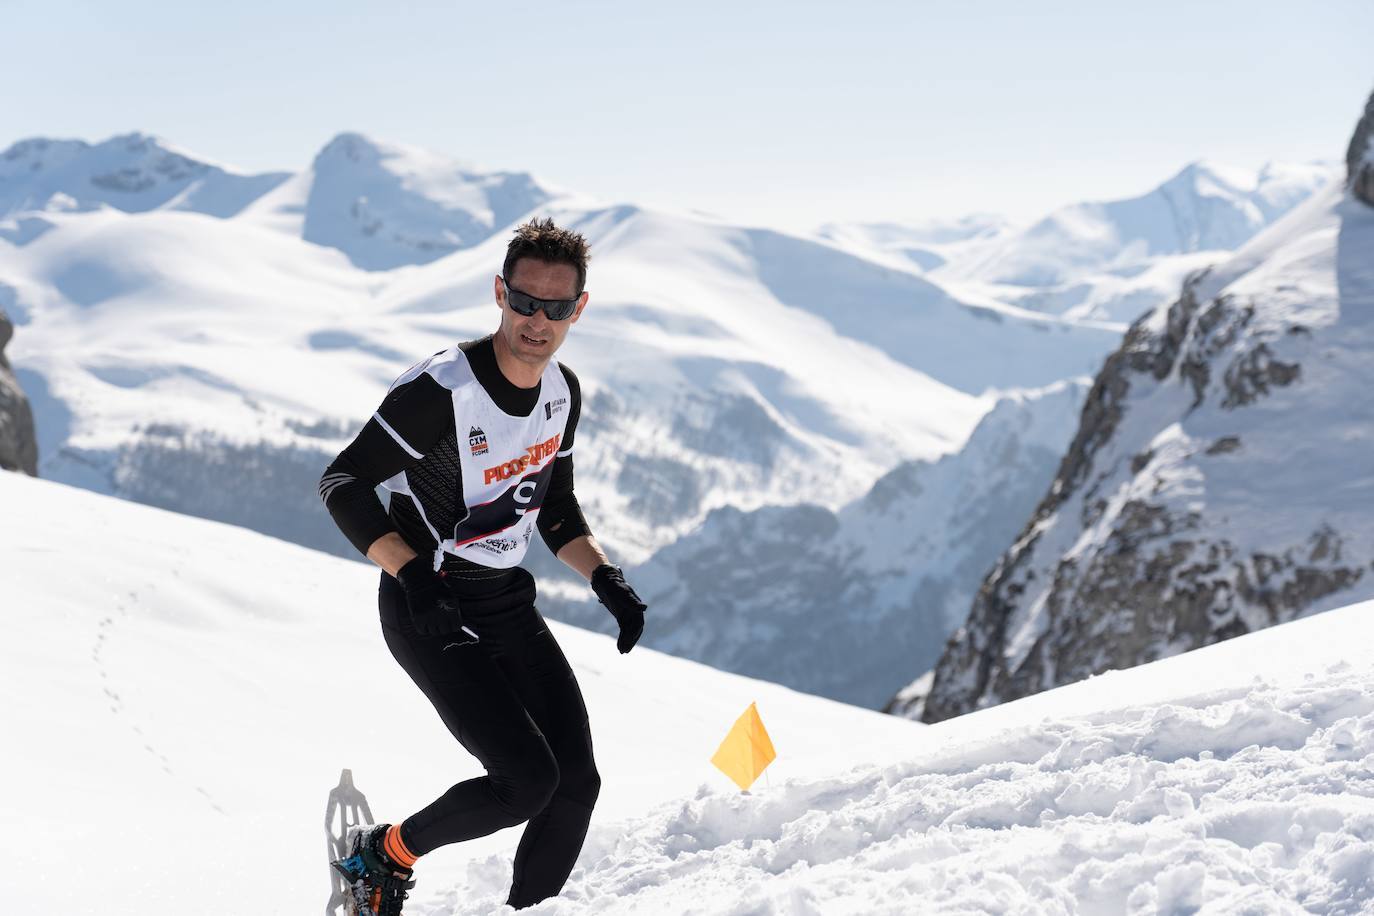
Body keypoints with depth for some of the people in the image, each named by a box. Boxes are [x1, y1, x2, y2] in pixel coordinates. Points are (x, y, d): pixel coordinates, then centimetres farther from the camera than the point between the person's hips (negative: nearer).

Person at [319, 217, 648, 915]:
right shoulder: (442, 391, -23)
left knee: (576, 783, 0)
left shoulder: (563, 392, 1)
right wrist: (413, 572, -29)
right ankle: (383, 856, 7)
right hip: (429, 614, -7)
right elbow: (342, 483, -18)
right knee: (528, 779, -17)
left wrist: (605, 578, 0)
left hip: (508, 604, 7)